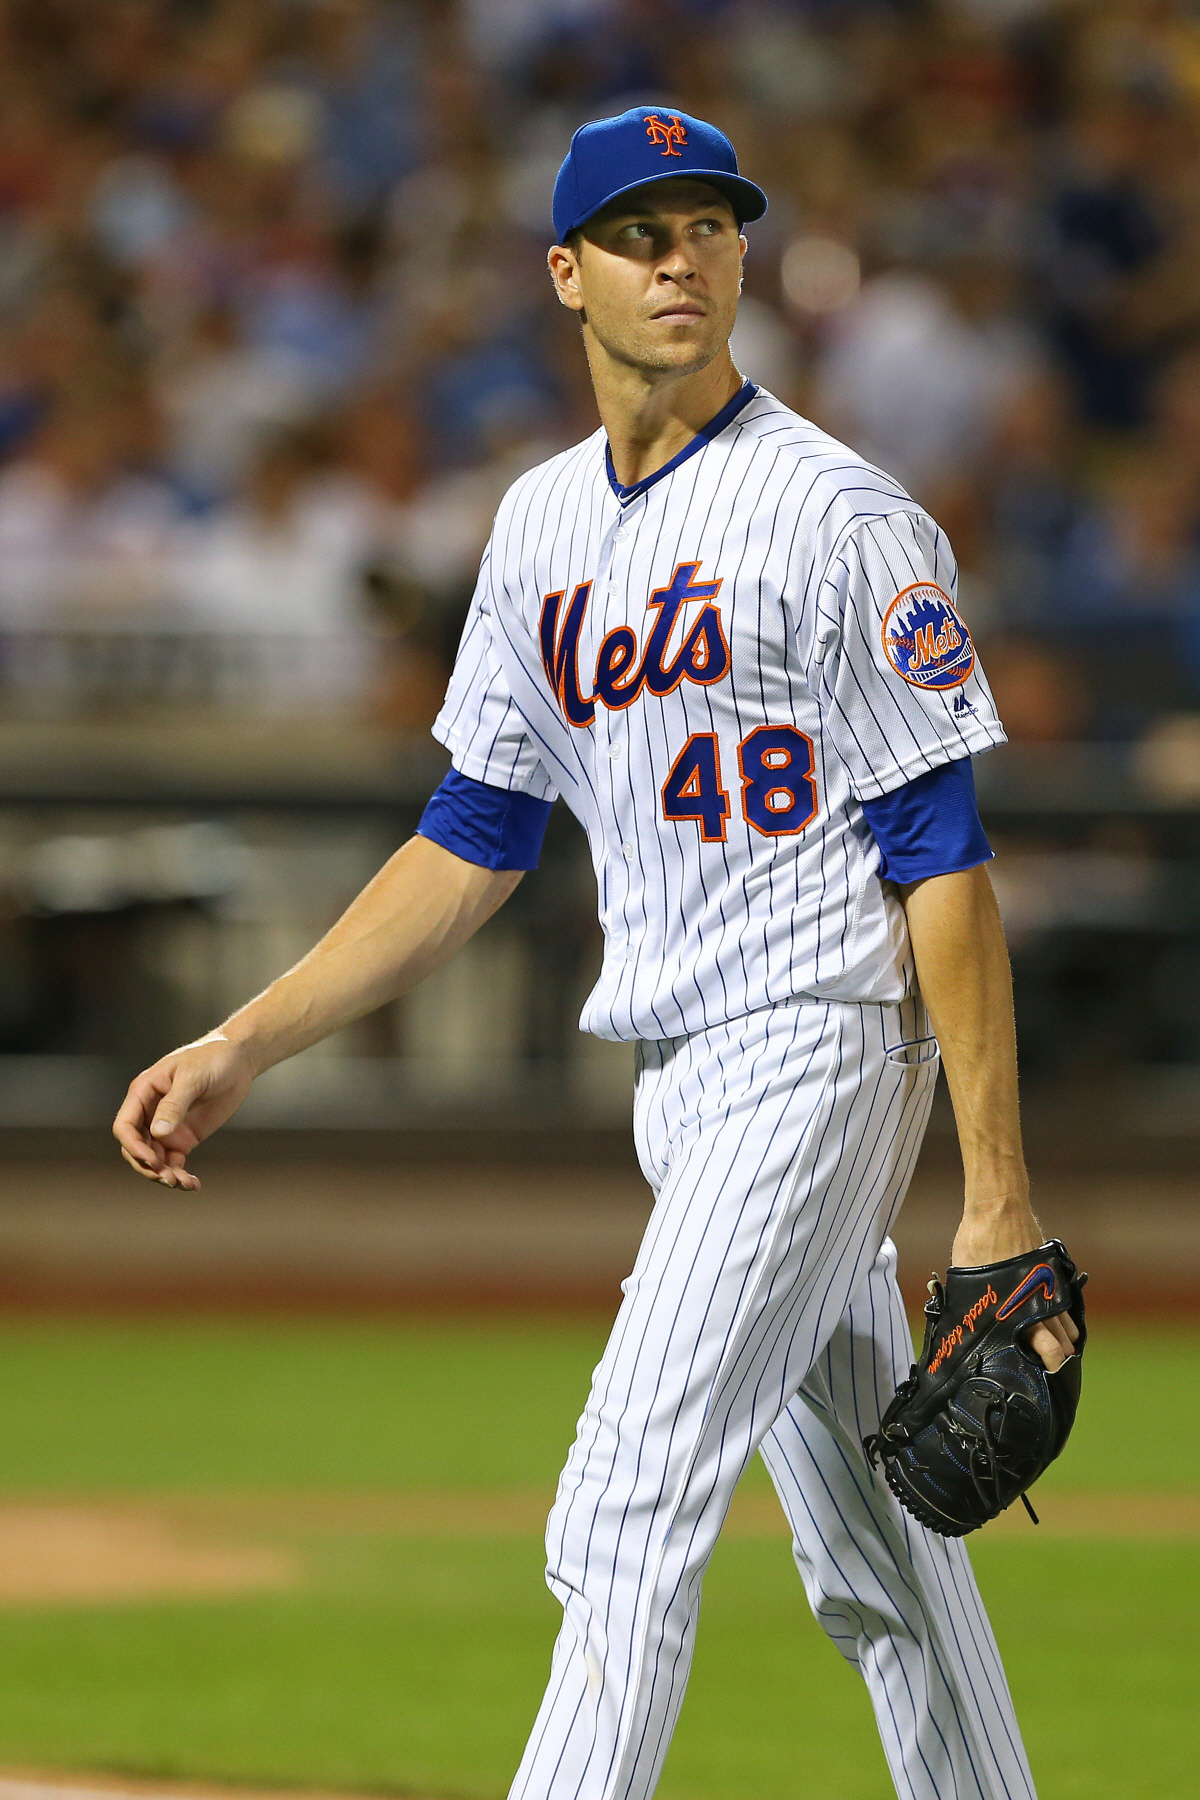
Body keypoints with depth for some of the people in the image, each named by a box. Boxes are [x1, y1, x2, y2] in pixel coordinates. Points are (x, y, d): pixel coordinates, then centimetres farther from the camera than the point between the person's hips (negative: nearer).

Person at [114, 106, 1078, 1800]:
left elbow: (941, 862, -13)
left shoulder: (838, 516, -12)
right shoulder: (544, 522, 11)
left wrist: (999, 1198, -17)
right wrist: (241, 1047, 9)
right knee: (871, 1550, 14)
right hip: (684, 1079, 8)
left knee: (631, 1512, -15)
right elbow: (477, 842, 16)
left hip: (821, 1049, -8)